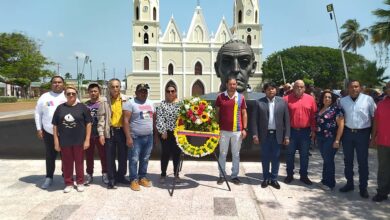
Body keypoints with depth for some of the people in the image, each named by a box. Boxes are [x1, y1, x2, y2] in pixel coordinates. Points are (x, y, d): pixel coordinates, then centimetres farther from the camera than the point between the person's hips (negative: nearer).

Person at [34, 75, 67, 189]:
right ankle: (49, 178, 24)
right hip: (49, 132, 2)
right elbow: (38, 113, 10)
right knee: (50, 156, 11)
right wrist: (38, 129, 4)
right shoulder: (45, 97, 5)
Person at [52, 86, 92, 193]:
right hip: (64, 142, 2)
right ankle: (68, 183, 25)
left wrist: (87, 140, -6)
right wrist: (56, 142, 1)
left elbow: (88, 124, -2)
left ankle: (80, 182, 25)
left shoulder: (82, 107, -2)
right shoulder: (60, 108, 2)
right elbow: (55, 126, 5)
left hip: (79, 141, -1)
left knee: (79, 162, 10)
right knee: (67, 163, 10)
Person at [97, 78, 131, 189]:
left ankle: (121, 176, 27)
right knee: (110, 157, 5)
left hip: (123, 131, 2)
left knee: (123, 155, 10)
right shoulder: (104, 101, -1)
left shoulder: (126, 99, 4)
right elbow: (101, 118, -2)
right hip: (110, 131, -2)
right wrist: (101, 133, -8)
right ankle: (111, 179, 16)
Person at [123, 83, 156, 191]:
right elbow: (125, 120, -13)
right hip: (136, 137, -6)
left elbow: (154, 118, 19)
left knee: (145, 159, 14)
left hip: (149, 137, 6)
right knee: (134, 160, 1)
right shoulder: (130, 103, -8)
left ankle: (142, 177, 26)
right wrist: (128, 137, -18)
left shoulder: (150, 103, 12)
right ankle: (134, 180, 11)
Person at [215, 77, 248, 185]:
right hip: (224, 130, -1)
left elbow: (244, 114, 7)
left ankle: (235, 176, 19)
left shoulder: (241, 97, 5)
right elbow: (217, 113, 6)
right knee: (222, 154, 6)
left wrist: (244, 129, 0)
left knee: (236, 154, 8)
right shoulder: (220, 97, 2)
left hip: (237, 131, 1)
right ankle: (221, 175, 17)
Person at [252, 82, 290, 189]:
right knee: (265, 158, 9)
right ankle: (266, 178, 22)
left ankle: (274, 179, 21)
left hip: (277, 134, 1)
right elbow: (255, 119, -1)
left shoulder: (282, 102, 2)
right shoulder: (259, 102, -1)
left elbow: (287, 119, 1)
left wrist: (287, 136, -2)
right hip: (265, 134, 0)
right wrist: (255, 134, -7)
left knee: (275, 158, 8)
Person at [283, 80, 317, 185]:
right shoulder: (287, 99, -3)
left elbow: (313, 116, 4)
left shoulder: (310, 99, 3)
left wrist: (313, 130, 1)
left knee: (304, 155, 9)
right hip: (291, 131, -1)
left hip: (306, 132, 1)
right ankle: (289, 175, 21)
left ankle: (304, 176, 21)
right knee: (290, 154, 8)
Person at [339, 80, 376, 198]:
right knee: (348, 160, 13)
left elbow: (375, 116, 0)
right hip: (347, 133, 3)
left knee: (363, 161, 4)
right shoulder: (342, 101, 4)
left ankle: (363, 187, 16)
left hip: (363, 133, -3)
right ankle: (349, 183, 27)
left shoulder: (368, 99, -4)